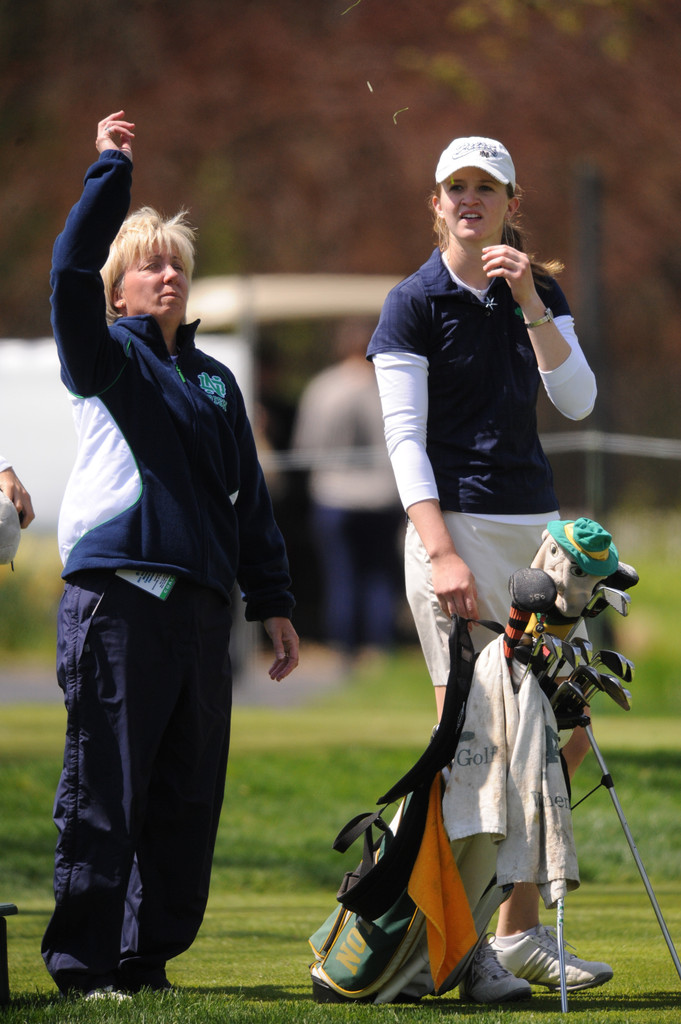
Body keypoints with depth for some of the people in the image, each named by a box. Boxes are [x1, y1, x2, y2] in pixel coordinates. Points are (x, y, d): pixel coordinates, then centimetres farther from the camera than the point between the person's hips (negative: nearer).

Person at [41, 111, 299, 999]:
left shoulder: (214, 382, 21)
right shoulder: (107, 359, 4)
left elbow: (249, 498, 24)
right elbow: (70, 271, -15)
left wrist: (273, 602, 20)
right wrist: (111, 171, -13)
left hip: (200, 606, 6)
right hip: (117, 600, -6)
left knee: (188, 794, 6)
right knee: (106, 790, -6)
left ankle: (149, 957, 15)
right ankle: (83, 962, -2)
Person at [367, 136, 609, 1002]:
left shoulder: (539, 294, 13)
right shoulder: (414, 303, -2)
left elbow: (577, 401, 0)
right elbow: (404, 437, -9)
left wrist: (530, 304, -11)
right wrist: (440, 552, -19)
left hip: (537, 525, 6)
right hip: (456, 527, -6)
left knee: (564, 732, 6)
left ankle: (520, 933, 15)